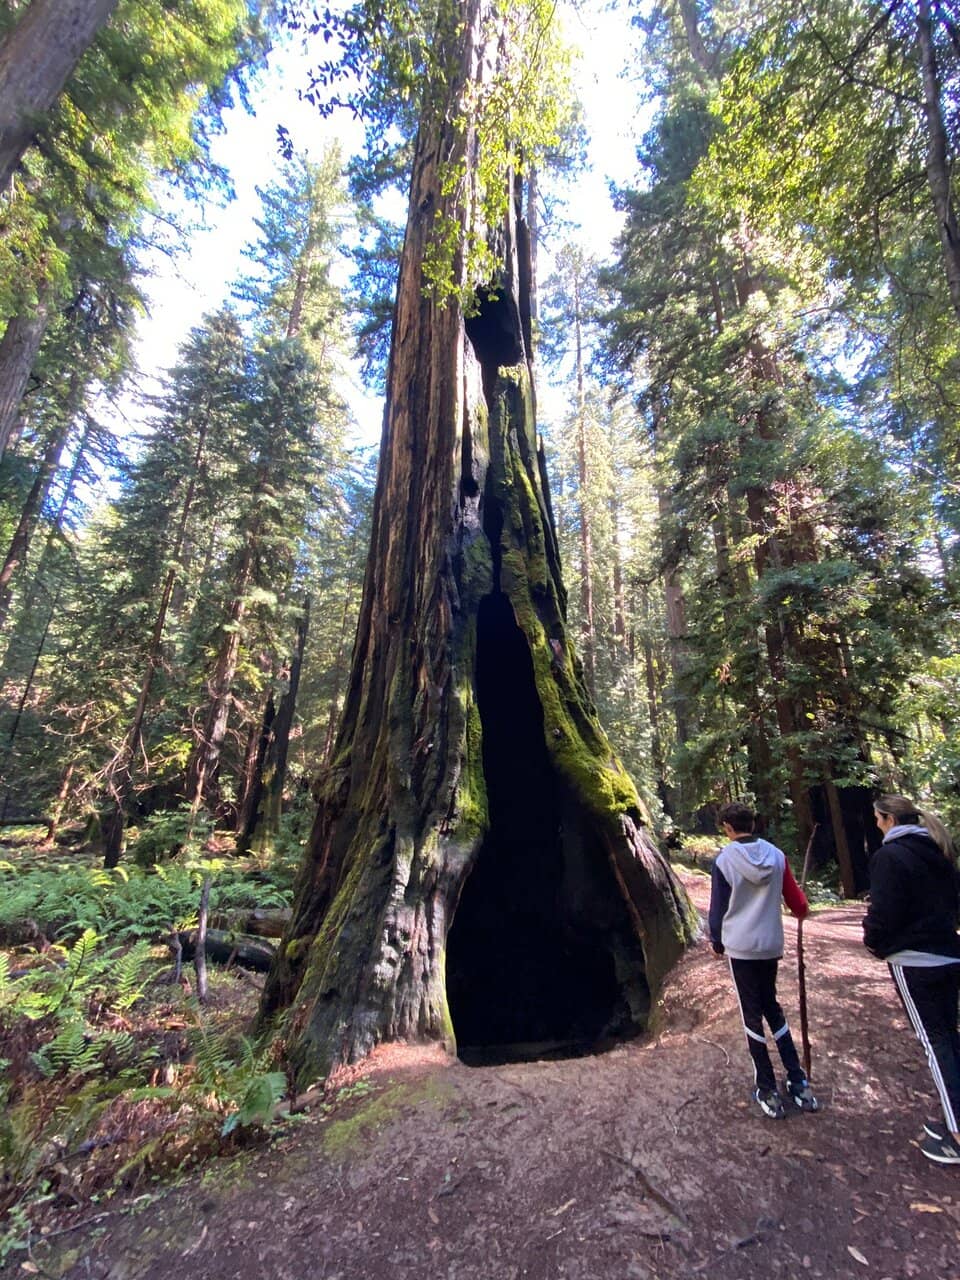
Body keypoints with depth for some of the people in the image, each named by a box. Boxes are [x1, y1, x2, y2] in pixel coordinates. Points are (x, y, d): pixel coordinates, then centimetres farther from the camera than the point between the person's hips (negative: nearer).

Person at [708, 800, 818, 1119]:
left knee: (752, 1014, 9)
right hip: (771, 945, 4)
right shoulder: (776, 855, -3)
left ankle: (768, 1091, 15)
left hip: (741, 947, -4)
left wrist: (717, 943, 10)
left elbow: (718, 907, -7)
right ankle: (798, 1083, 22)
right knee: (772, 1008, 22)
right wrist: (801, 912, 28)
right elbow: (797, 901, 3)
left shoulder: (725, 859, -12)